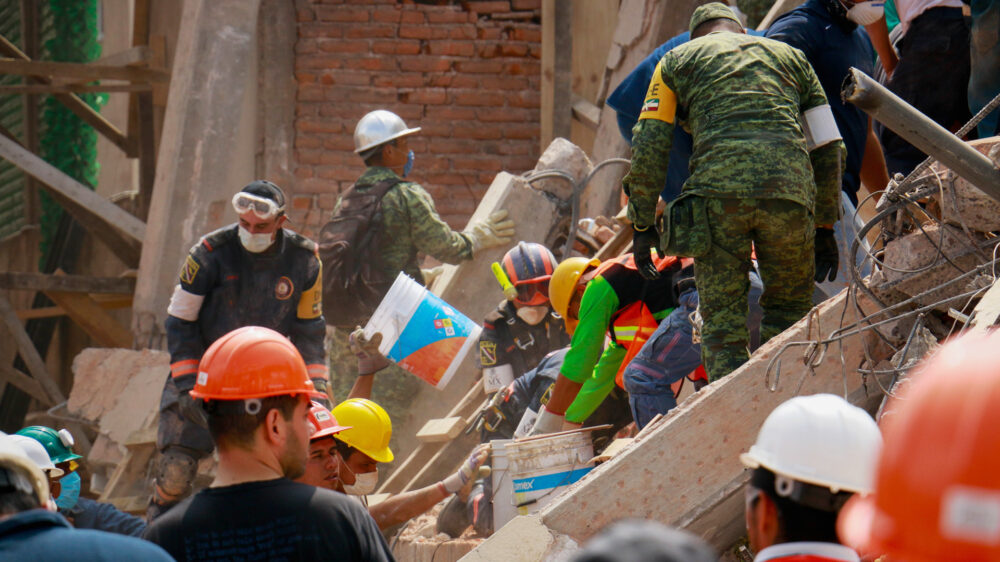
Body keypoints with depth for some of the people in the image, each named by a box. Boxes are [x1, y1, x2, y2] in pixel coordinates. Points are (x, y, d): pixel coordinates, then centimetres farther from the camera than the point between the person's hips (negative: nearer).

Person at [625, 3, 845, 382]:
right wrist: (825, 227, 28)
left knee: (722, 325, 3)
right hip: (789, 190, 2)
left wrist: (642, 224, 18)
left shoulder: (677, 60, 23)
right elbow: (828, 148, 24)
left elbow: (648, 149, 12)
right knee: (788, 313, 17)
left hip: (719, 188, -1)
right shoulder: (790, 56, 29)